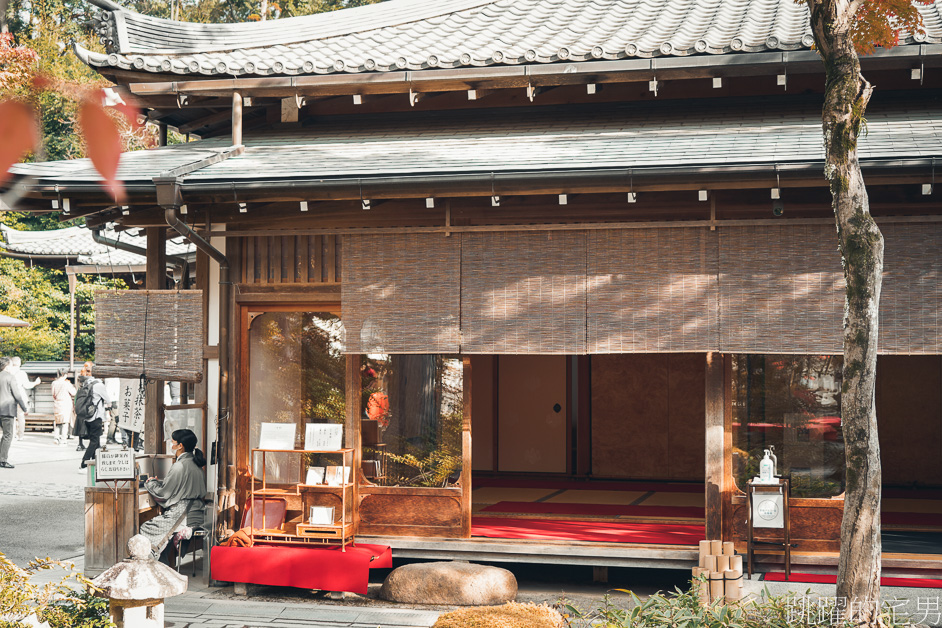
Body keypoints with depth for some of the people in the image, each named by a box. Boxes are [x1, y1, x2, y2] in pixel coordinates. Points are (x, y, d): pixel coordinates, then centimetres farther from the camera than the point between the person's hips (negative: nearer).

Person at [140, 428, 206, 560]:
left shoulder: (180, 466, -18)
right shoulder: (195, 464, 10)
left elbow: (163, 493, -11)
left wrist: (150, 483, 7)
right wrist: (157, 481, 17)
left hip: (183, 517, -9)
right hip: (196, 514, 9)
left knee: (146, 528, 4)